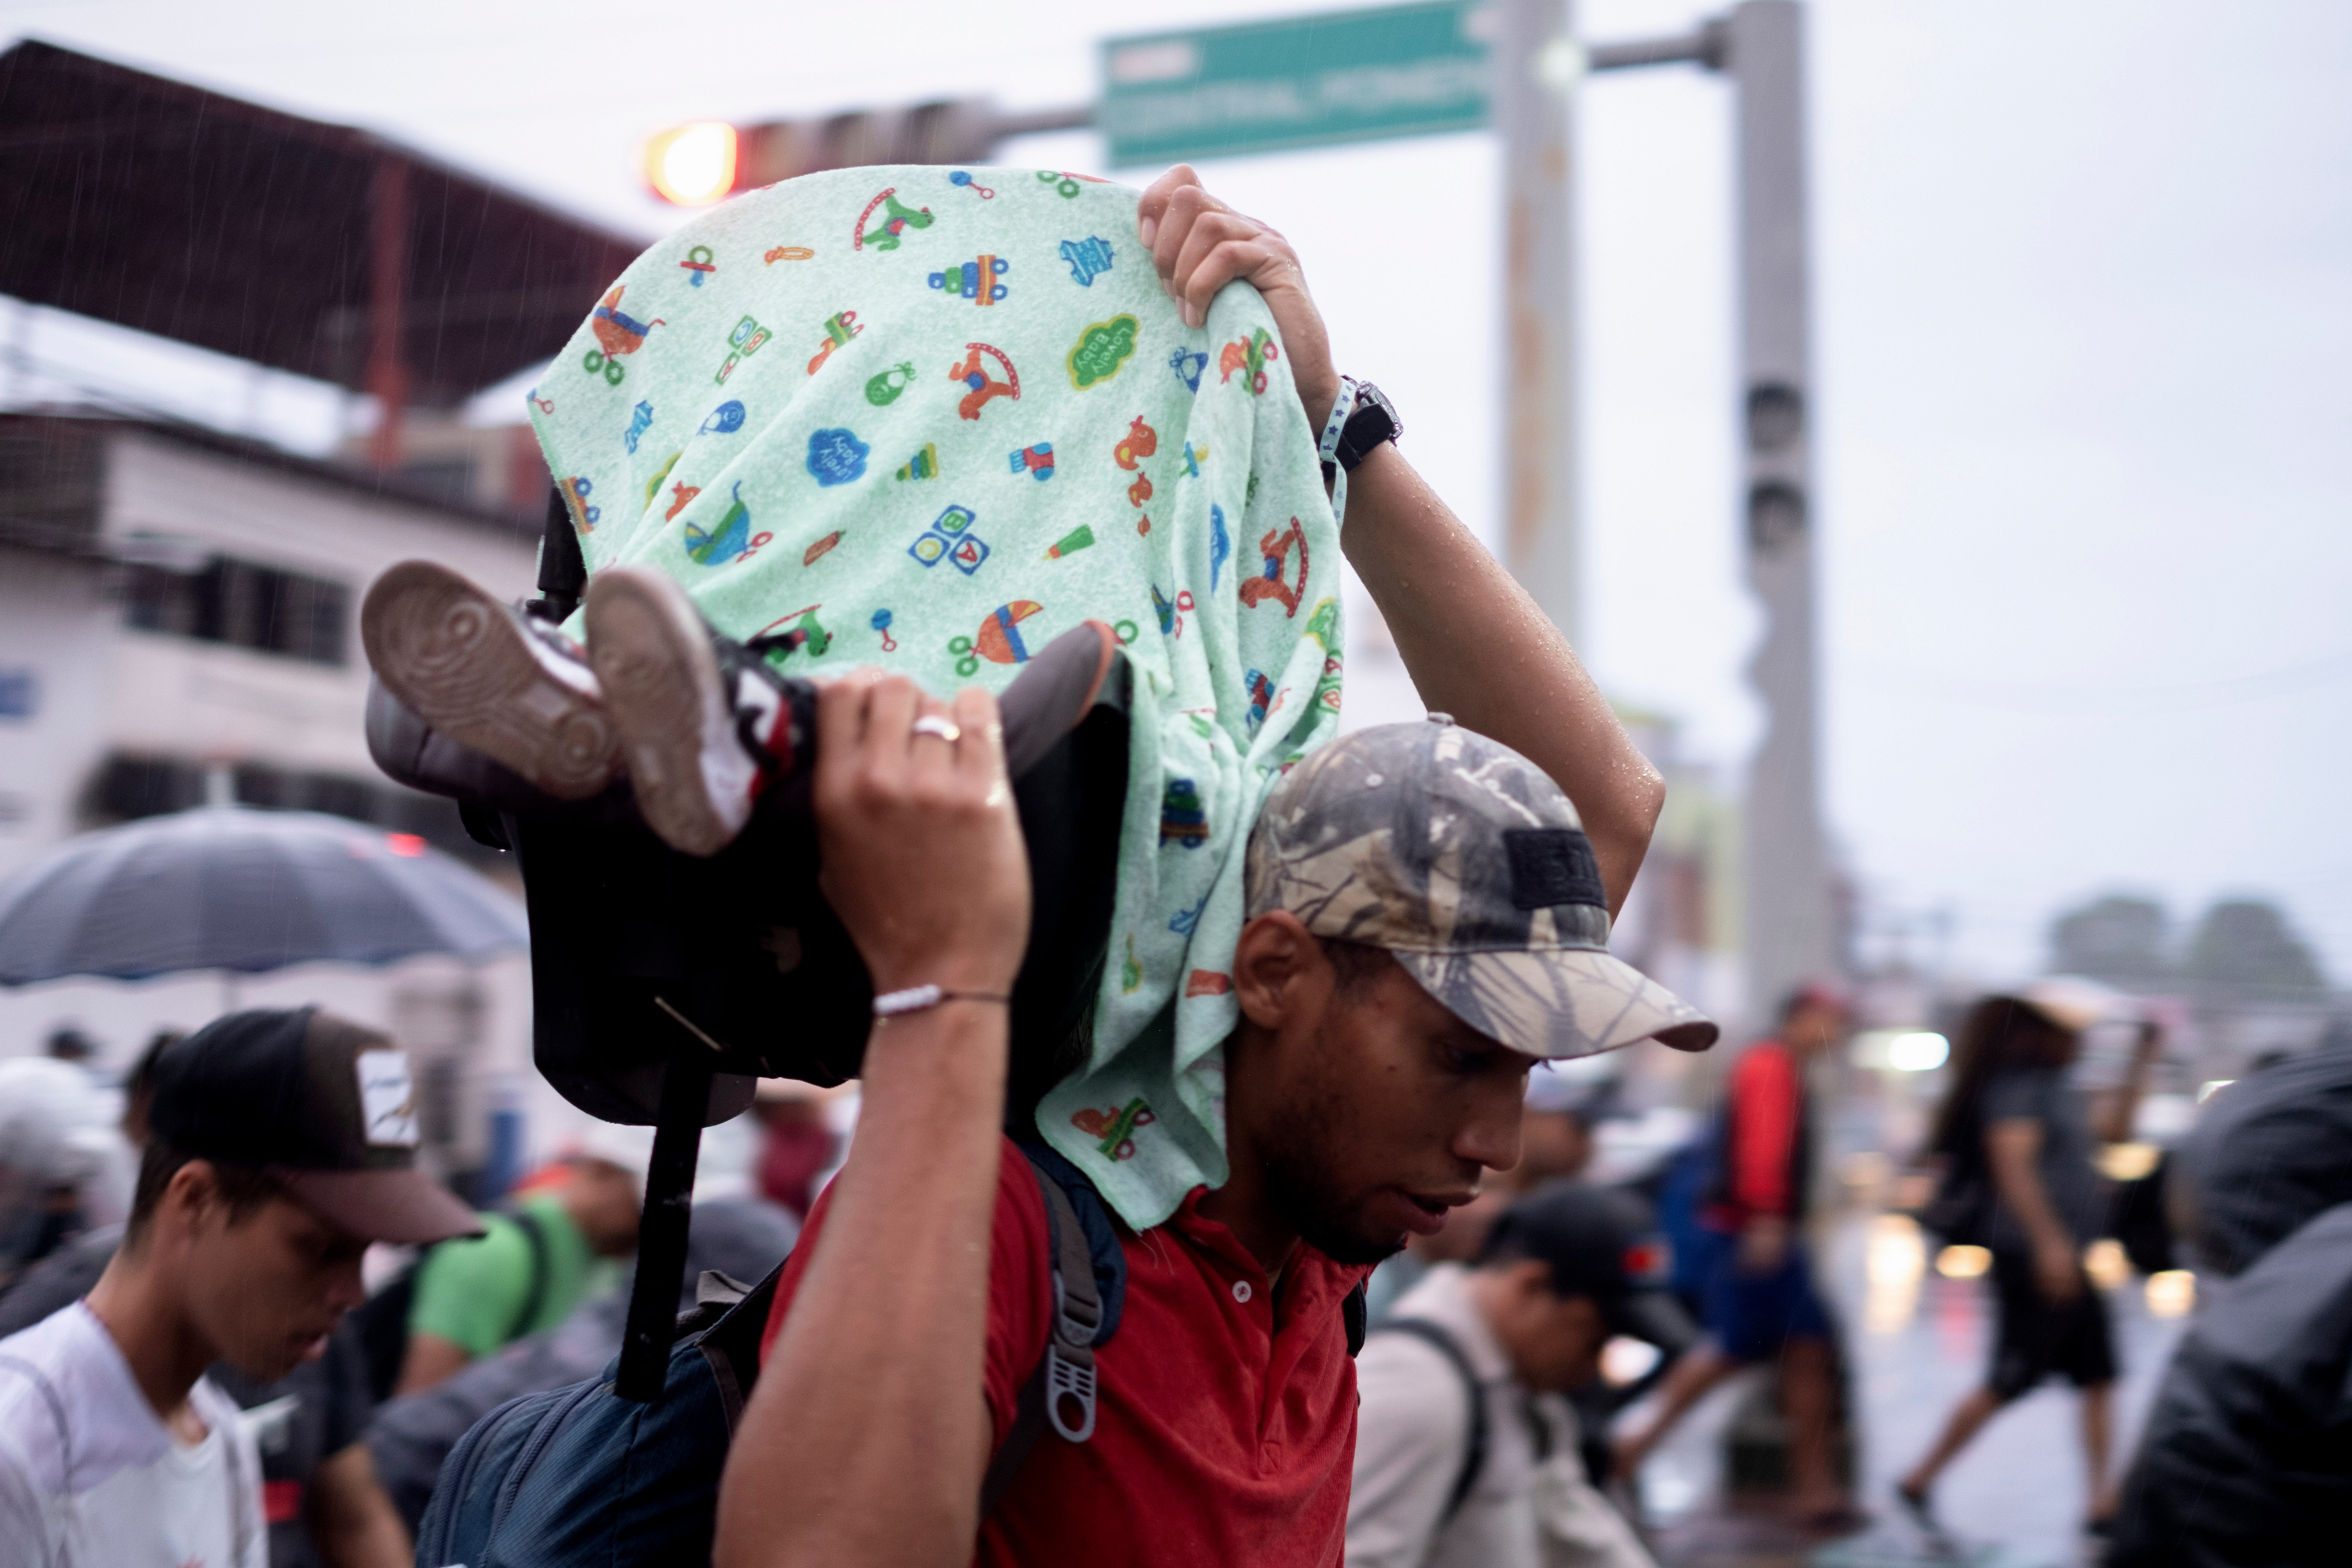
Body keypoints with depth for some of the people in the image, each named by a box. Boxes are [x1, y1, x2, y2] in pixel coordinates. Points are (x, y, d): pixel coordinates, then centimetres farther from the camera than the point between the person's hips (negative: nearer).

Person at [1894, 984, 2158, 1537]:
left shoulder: (2056, 1090, 19)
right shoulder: (2015, 1087, -11)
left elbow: (2112, 1128, 29)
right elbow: (2012, 1163, -22)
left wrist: (2141, 1062, 21)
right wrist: (2050, 1240, -28)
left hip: (2064, 1262, 10)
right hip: (2030, 1258, -10)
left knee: (2099, 1377, 6)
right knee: (2008, 1383, -6)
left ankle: (2104, 1502, 8)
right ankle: (1919, 1481, 3)